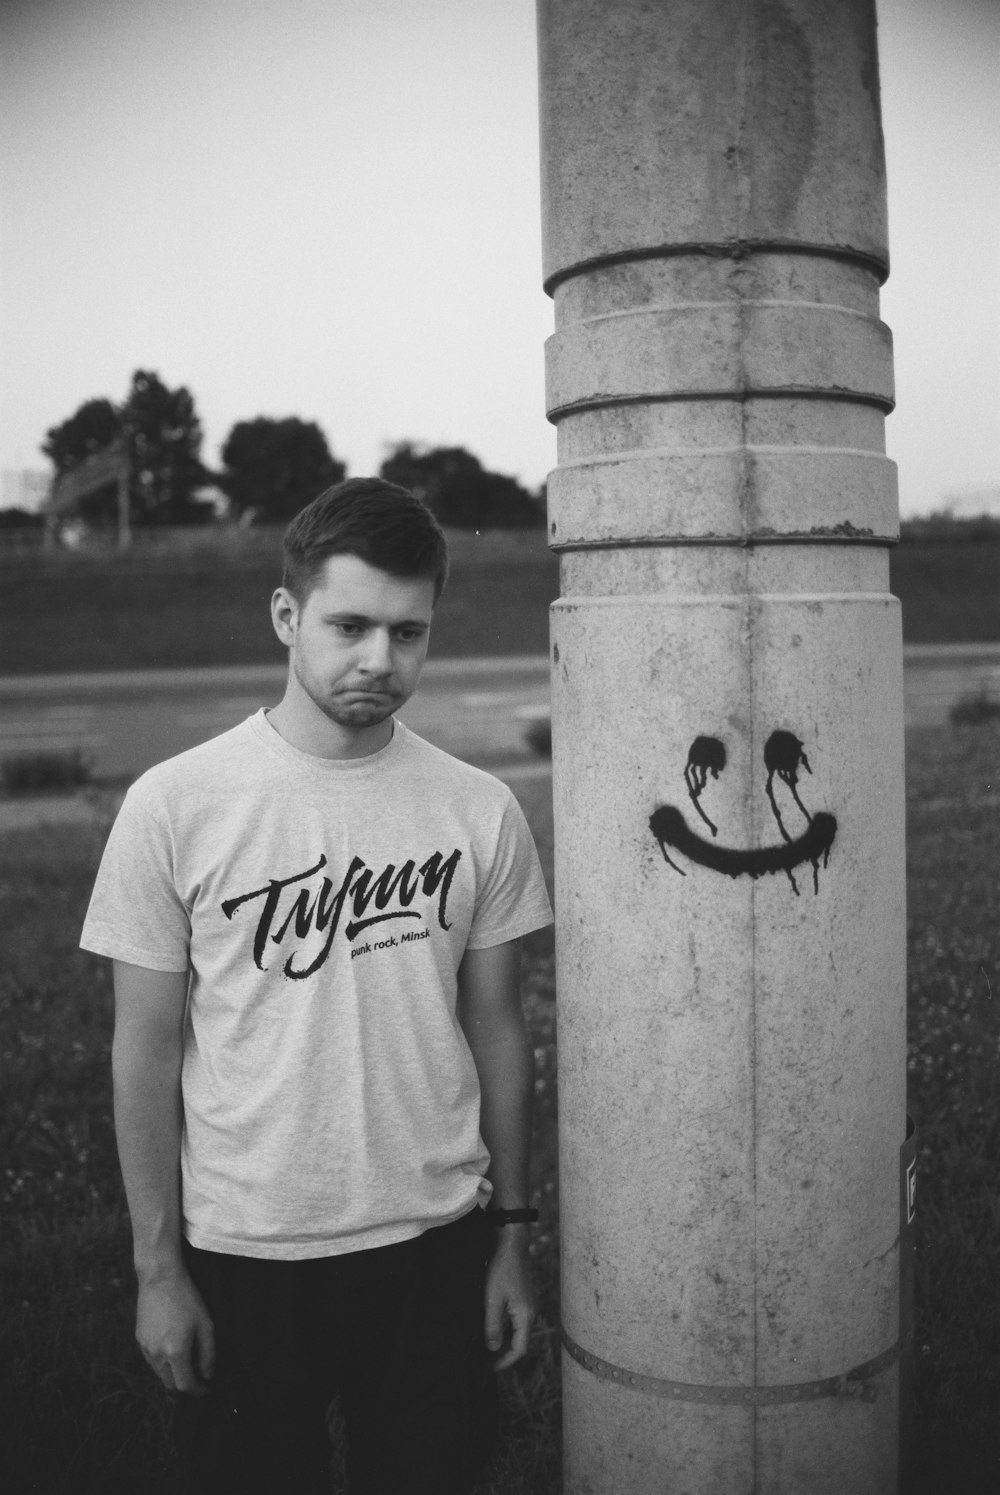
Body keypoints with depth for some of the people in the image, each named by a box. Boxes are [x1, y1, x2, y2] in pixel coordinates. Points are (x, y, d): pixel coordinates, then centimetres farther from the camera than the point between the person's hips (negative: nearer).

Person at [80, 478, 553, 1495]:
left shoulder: (480, 810, -5)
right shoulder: (173, 805, -11)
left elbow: (494, 1029, 2)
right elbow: (145, 1050, -5)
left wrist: (511, 1237, 6)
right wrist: (158, 1267, -3)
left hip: (436, 1240, 2)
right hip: (242, 1254, -1)